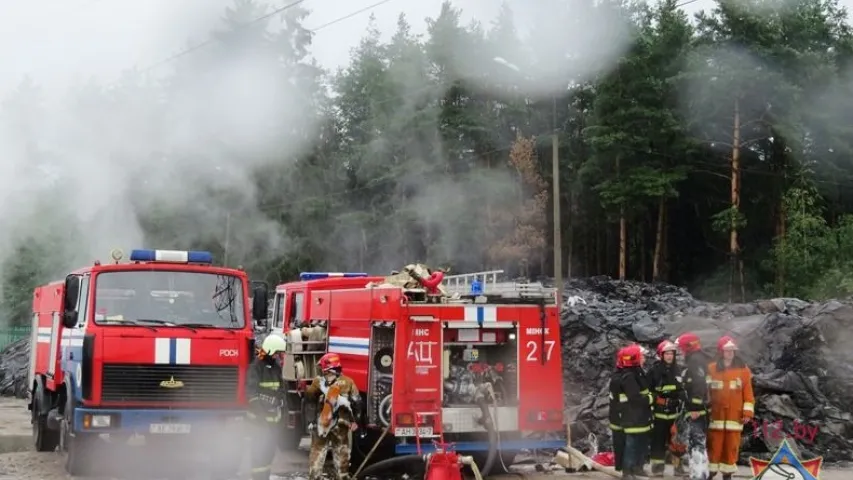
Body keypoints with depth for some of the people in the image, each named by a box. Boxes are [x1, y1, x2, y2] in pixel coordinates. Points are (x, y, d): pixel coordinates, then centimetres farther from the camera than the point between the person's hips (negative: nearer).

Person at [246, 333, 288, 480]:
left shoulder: (276, 366, 11)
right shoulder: (257, 366, -12)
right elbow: (251, 391, -18)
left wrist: (280, 408, 8)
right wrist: (259, 413, -22)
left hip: (274, 415, 7)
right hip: (260, 415, -7)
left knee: (271, 448, 11)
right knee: (260, 449, -8)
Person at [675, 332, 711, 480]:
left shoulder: (696, 361, -12)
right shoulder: (691, 362, 21)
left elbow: (699, 384, -24)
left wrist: (696, 407, -26)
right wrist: (687, 408, 25)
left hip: (697, 411, -11)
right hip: (692, 410, 11)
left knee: (698, 443, -14)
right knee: (693, 444, 16)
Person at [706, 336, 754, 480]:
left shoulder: (743, 369, 2)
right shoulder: (711, 369, 0)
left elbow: (748, 392, 1)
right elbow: (705, 389, 4)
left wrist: (748, 411, -4)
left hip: (735, 414, 1)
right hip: (716, 414, 0)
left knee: (731, 445, 5)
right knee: (714, 443, 3)